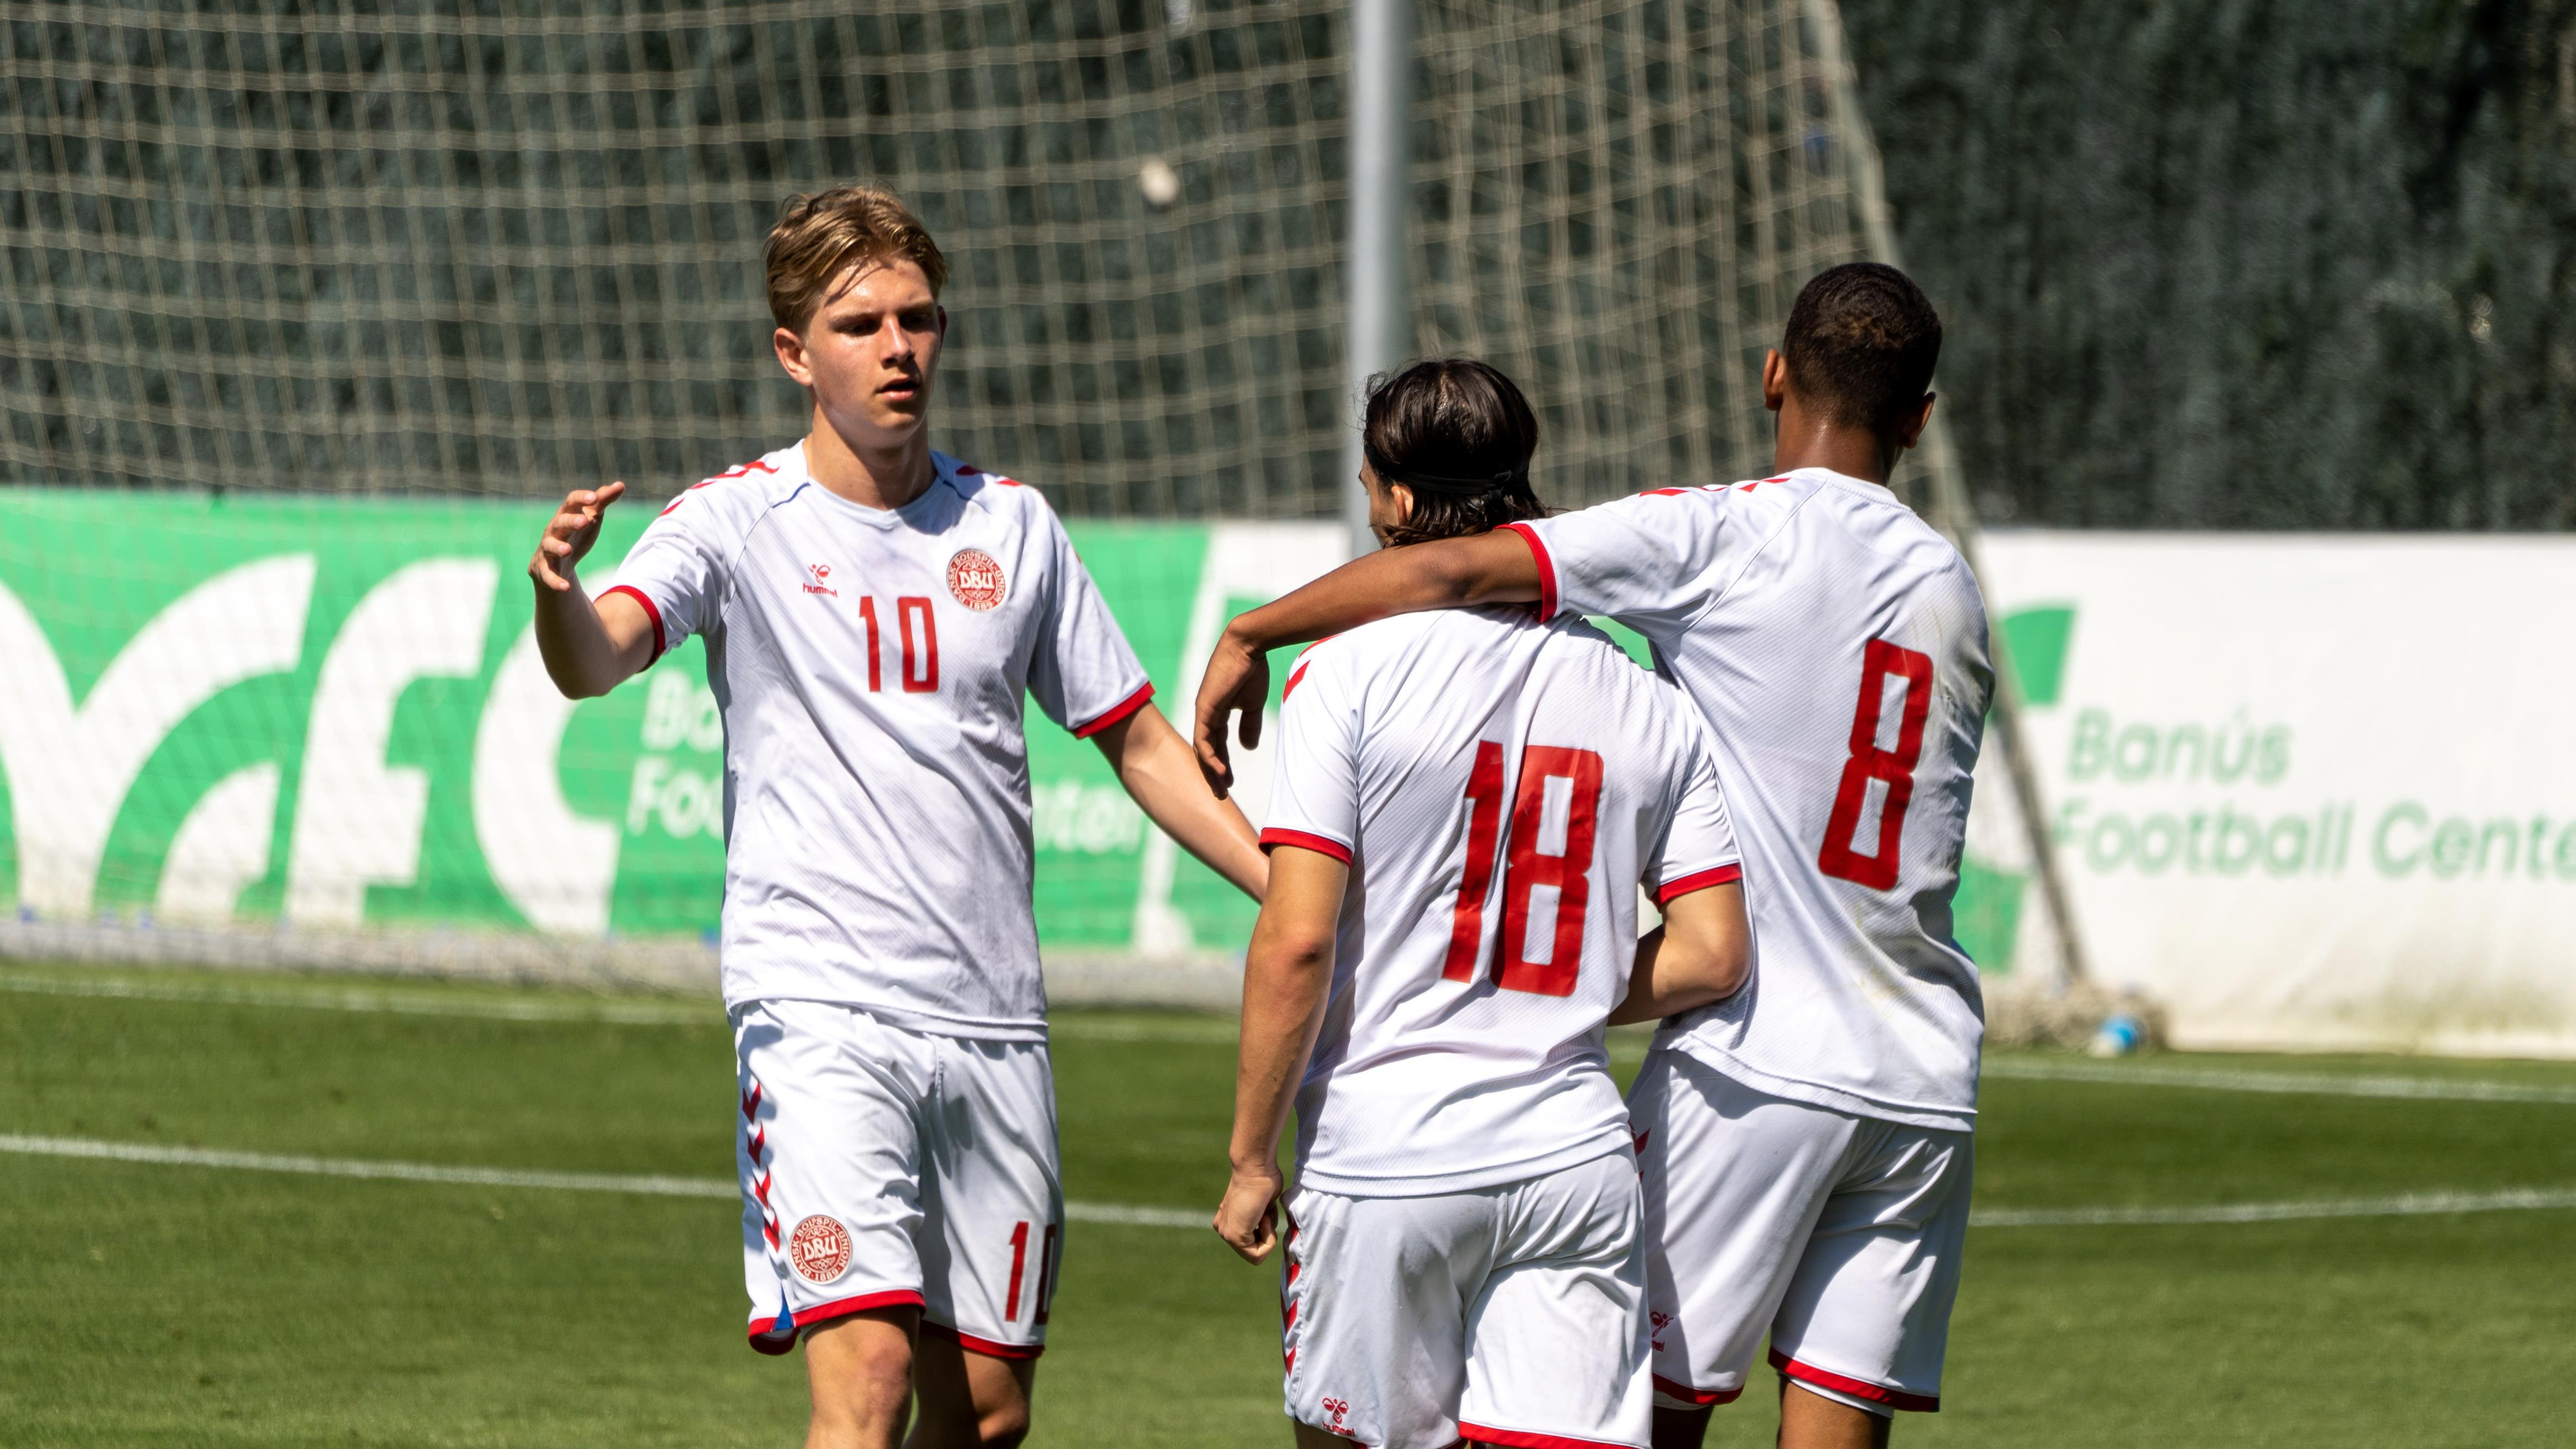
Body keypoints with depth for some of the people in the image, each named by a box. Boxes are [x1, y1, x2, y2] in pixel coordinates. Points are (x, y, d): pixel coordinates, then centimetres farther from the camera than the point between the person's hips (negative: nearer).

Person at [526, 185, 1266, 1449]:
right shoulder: (739, 521, -1)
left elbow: (1139, 743, 19)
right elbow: (596, 661, -19)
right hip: (820, 1008, -5)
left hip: (995, 1022, 5)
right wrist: (559, 584, -43)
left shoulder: (1010, 526, 12)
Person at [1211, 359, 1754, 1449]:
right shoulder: (1650, 706, 7)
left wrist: (1251, 1161, -3)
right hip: (1577, 1154, 3)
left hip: (1385, 1161, -3)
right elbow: (1712, 958, 6)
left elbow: (1297, 941, -12)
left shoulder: (1348, 675, -6)